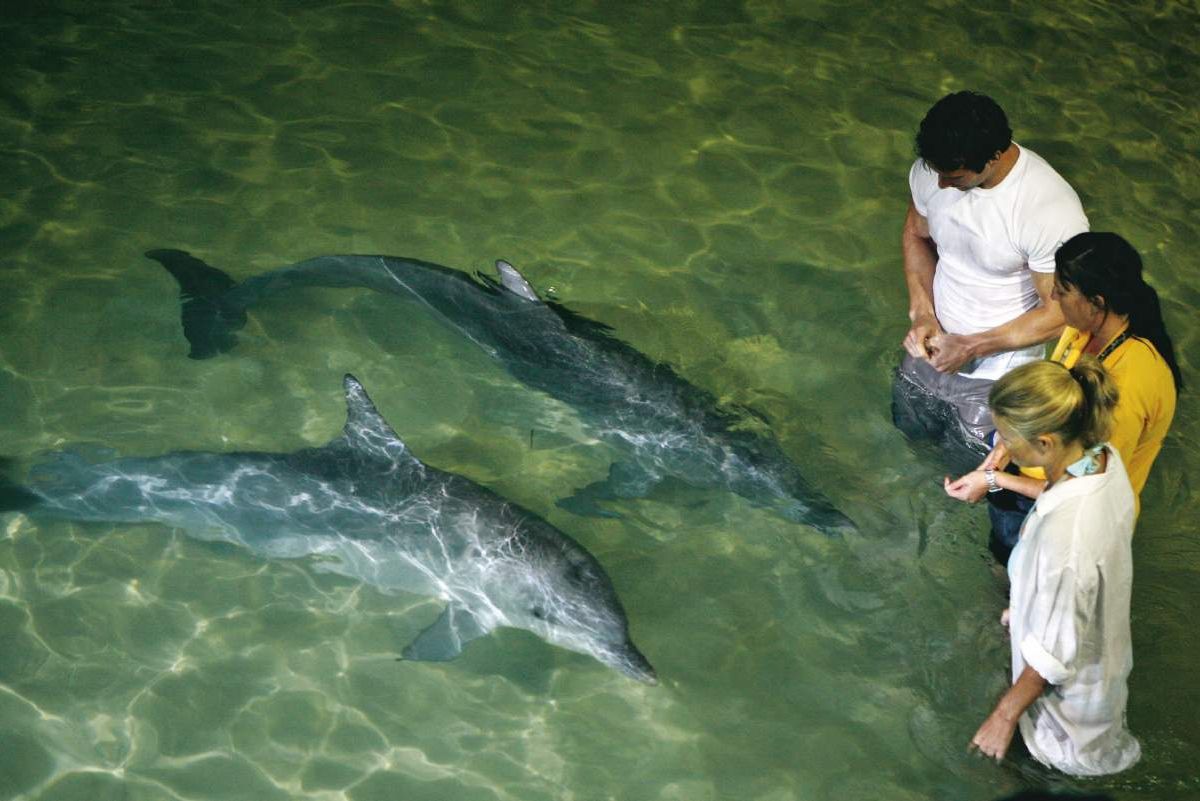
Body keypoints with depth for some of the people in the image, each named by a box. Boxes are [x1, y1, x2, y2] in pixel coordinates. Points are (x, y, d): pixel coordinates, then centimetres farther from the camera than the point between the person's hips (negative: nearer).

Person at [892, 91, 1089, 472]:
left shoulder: (1052, 211, -37)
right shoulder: (931, 169, -19)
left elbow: (1060, 313, -25)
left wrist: (972, 348, -25)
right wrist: (922, 313, -12)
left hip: (996, 369, -5)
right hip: (935, 341, 5)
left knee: (968, 462, 16)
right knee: (910, 426, 28)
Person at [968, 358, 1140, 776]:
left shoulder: (1064, 537, -46)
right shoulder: (1102, 457, -21)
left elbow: (1054, 652, -31)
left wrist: (1006, 715, -14)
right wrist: (1024, 608, 17)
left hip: (1071, 689, -7)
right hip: (1101, 641, 7)